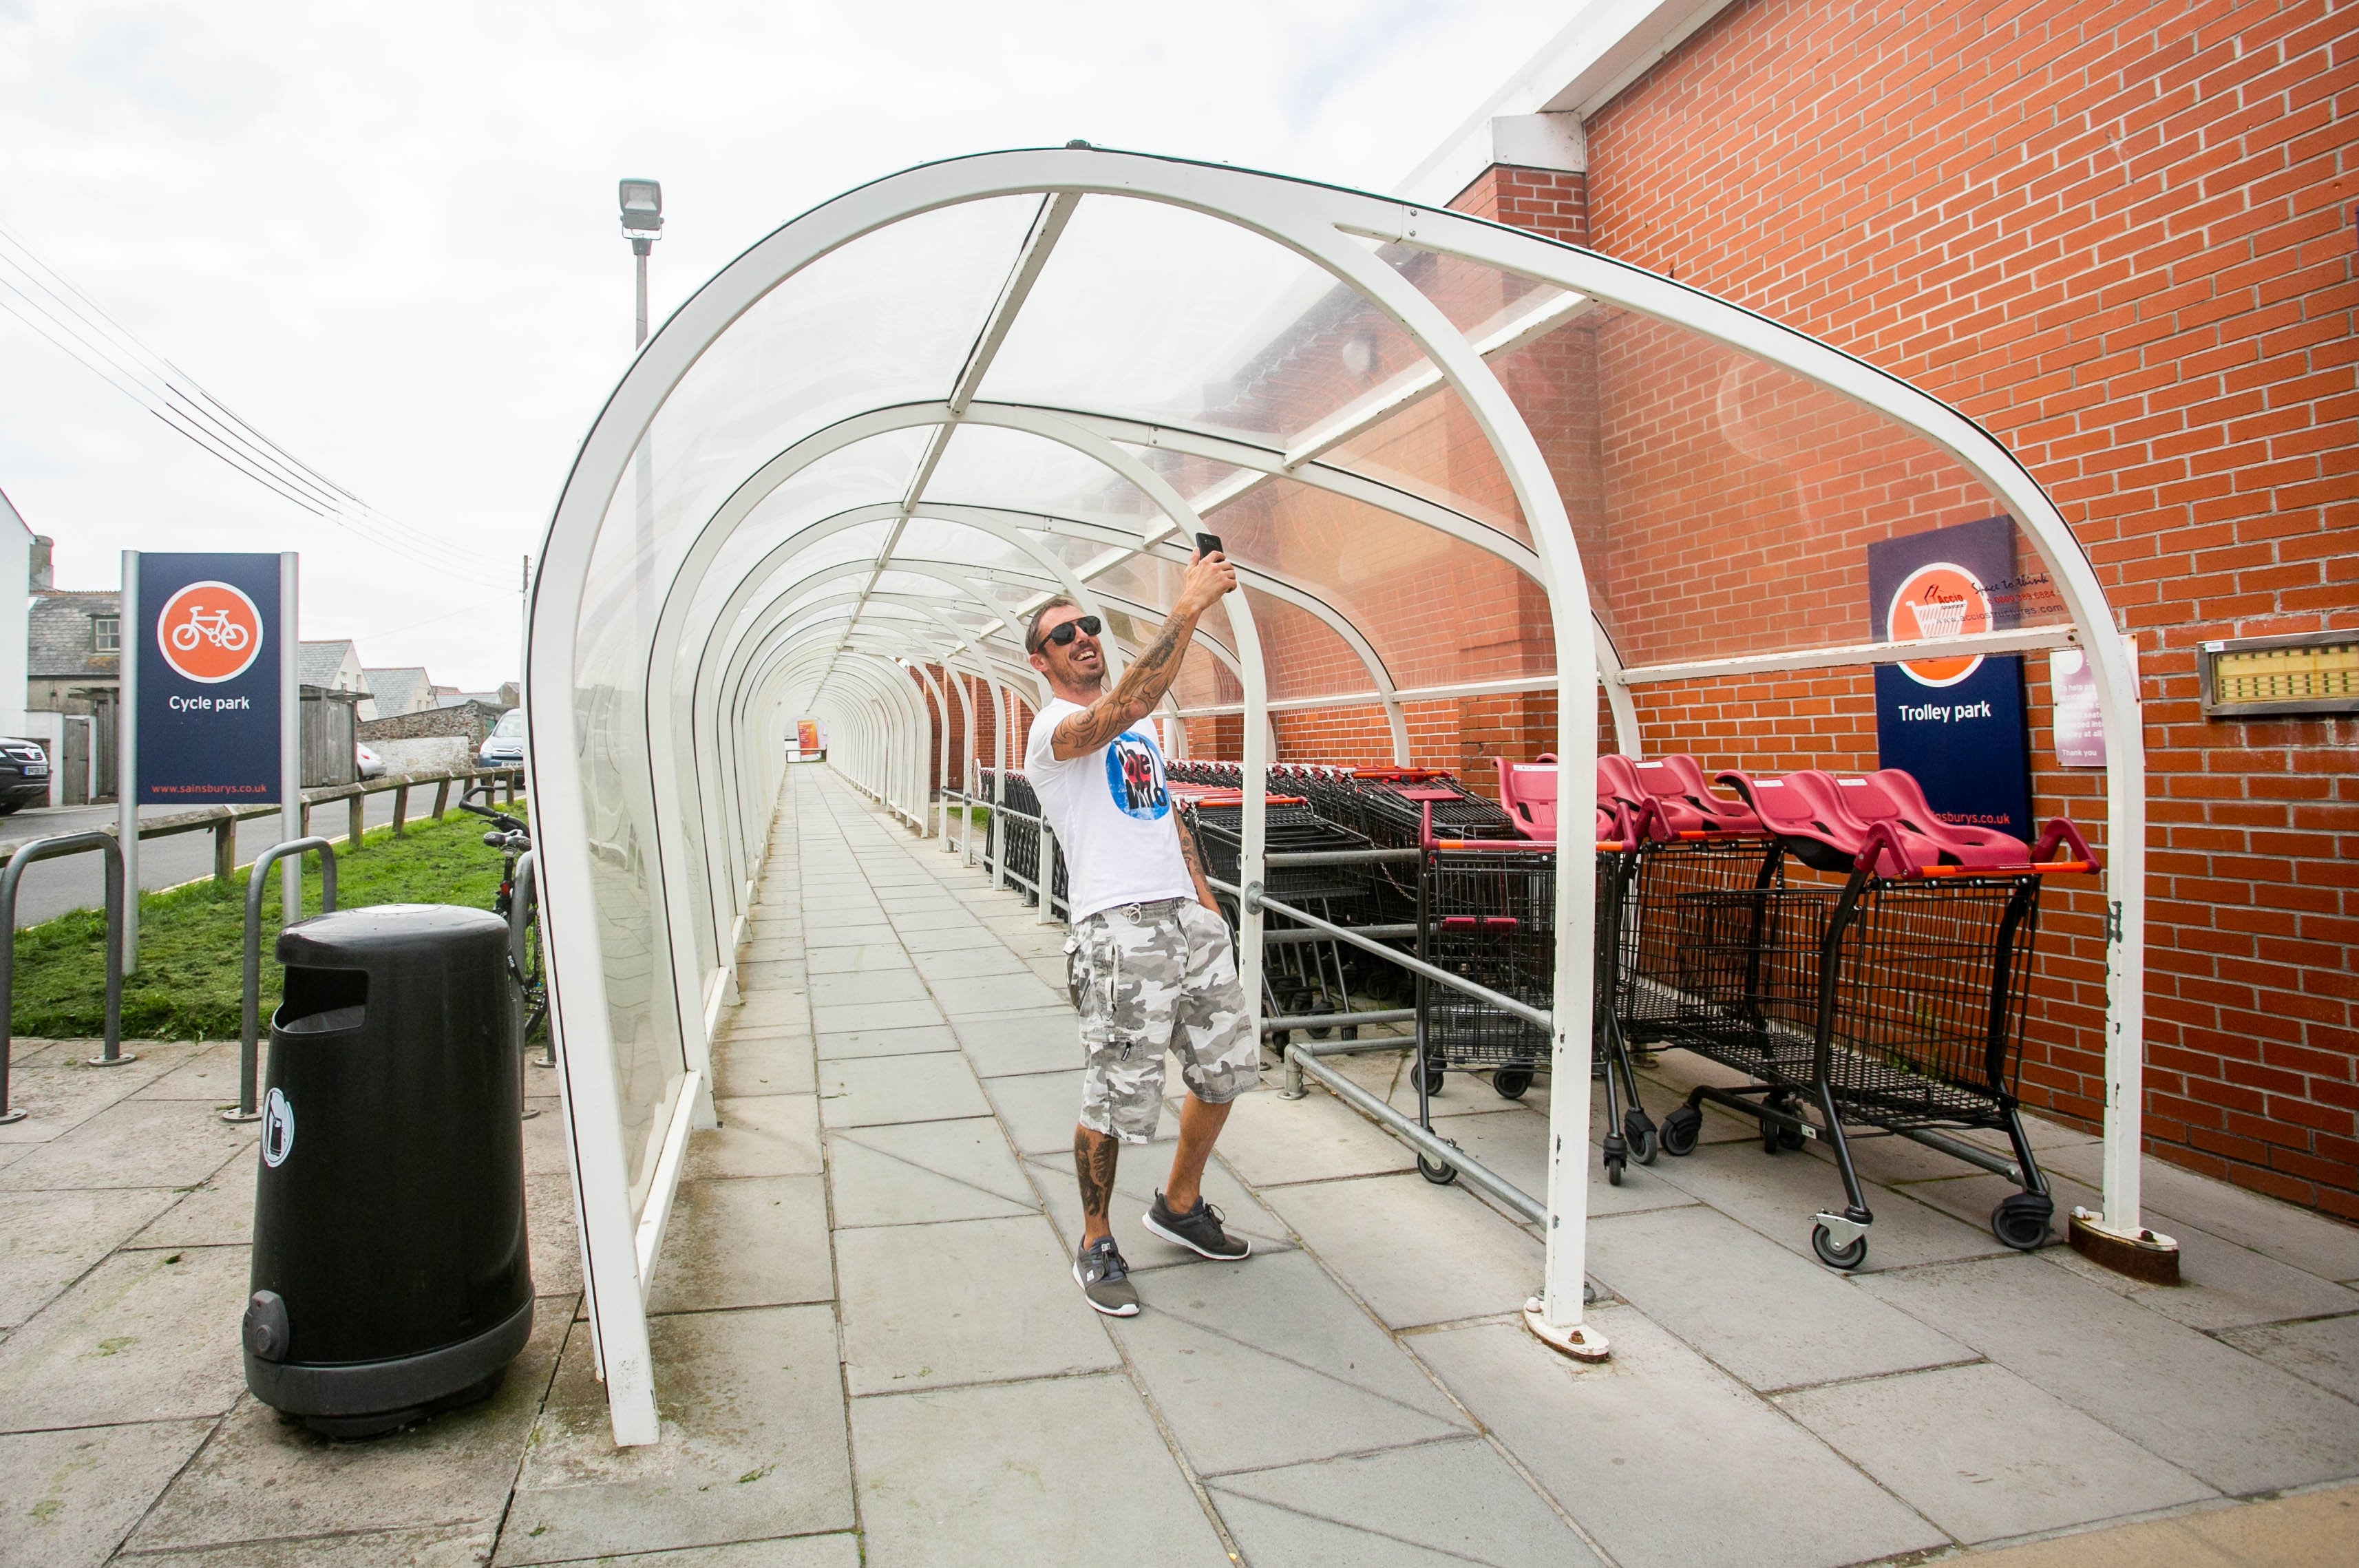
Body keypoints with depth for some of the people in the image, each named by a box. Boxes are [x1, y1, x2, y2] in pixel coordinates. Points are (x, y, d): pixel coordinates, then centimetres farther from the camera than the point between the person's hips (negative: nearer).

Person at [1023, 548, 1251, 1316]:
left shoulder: (1140, 731, 20)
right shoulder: (1053, 729, -7)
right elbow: (1123, 706, -28)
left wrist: (1204, 900, 16)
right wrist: (1188, 606, -30)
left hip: (1186, 915, 8)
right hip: (1119, 929, -8)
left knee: (1226, 1066, 15)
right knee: (1114, 1102, -1)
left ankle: (1180, 1205, 35)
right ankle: (1096, 1246, 21)